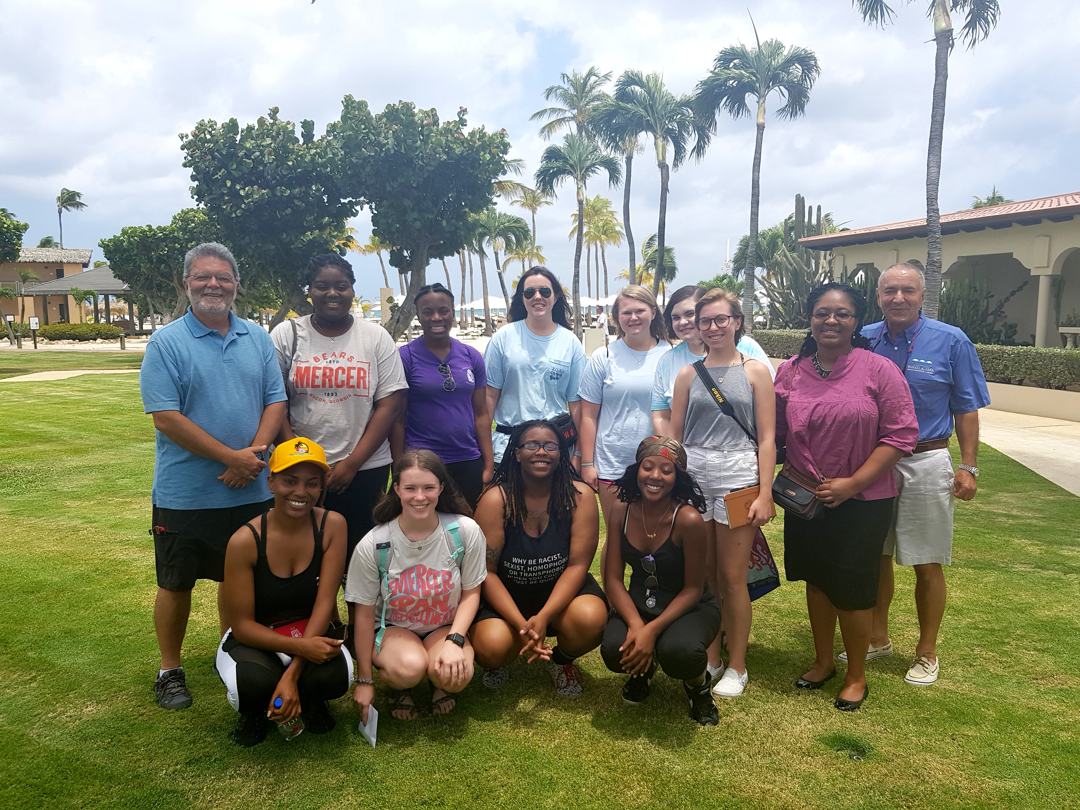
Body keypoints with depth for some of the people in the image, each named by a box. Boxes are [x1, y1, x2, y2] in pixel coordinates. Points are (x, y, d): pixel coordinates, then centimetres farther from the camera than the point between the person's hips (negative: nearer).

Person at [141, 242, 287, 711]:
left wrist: (254, 453, -13)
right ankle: (170, 670, 28)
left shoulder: (257, 338, 6)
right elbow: (167, 418, -14)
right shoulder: (166, 343, -7)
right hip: (185, 493, -3)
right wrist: (232, 457, -17)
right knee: (176, 583, 10)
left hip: (252, 491, 4)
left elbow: (275, 401, 3)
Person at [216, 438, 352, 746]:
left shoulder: (332, 525, -16)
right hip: (254, 639, -1)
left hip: (311, 634, 1)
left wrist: (292, 675, -24)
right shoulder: (245, 541, -20)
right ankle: (254, 712, 6)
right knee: (255, 683, -34)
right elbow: (242, 625, -16)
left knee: (335, 676, -31)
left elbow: (324, 604, -16)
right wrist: (300, 647, -31)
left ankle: (310, 701, 9)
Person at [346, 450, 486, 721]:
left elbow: (471, 592, -4)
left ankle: (440, 683, 9)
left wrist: (455, 640, -19)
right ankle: (400, 687, 5)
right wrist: (364, 680, -2)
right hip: (393, 628, -1)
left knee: (456, 675, -30)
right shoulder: (372, 545, -18)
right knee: (409, 668, -34)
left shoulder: (465, 531, -17)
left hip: (446, 627, 1)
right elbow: (365, 613, -7)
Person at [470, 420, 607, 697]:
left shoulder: (580, 496, -14)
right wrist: (521, 625, -24)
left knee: (590, 619, -31)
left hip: (560, 590, 1)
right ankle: (497, 663, 14)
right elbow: (487, 571, -14)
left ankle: (562, 659, 7)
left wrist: (543, 618, -25)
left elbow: (578, 565, -14)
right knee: (491, 648, -29)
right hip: (505, 594, -1)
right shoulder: (496, 499, -17)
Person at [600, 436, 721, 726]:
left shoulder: (688, 519, -23)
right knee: (614, 649, -28)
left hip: (689, 607, -3)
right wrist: (635, 624, -24)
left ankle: (697, 685, 5)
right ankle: (643, 669, 13)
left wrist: (652, 629, -25)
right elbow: (613, 579, -8)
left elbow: (693, 589, -16)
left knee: (678, 650, -36)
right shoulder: (622, 512, -10)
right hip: (637, 605, 3)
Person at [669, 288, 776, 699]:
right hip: (693, 478, 3)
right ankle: (710, 658, 25)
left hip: (738, 479, -3)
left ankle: (736, 666, 17)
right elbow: (674, 436, 10)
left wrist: (765, 494, -8)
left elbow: (766, 438, -1)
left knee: (732, 577, 2)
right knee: (703, 576, 9)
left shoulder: (755, 371, 2)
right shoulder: (688, 375, 9)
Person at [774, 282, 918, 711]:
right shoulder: (790, 372, -1)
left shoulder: (878, 369, -12)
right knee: (817, 580, 18)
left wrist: (852, 484, -18)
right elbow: (778, 433, 6)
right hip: (806, 499, 4)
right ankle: (823, 660, 40)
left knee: (852, 590, 8)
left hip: (862, 502, -3)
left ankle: (856, 676, 31)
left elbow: (901, 434, -13)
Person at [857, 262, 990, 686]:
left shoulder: (951, 342, -5)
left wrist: (969, 467, -5)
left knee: (927, 564, 7)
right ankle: (877, 638, 32)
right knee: (876, 556, 14)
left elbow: (966, 410, -1)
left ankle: (927, 653, 25)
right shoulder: (863, 341, 1)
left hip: (925, 464, -3)